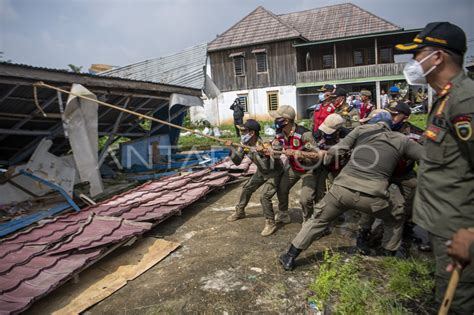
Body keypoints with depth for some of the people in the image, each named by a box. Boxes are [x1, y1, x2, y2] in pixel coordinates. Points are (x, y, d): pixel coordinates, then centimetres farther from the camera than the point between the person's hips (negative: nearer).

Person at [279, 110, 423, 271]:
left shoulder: (363, 129, 15)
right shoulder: (401, 140, 15)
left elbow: (335, 151, 10)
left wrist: (327, 158, 31)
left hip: (343, 188, 1)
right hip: (373, 196, 0)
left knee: (318, 220, 20)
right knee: (395, 219, 32)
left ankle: (290, 258, 25)